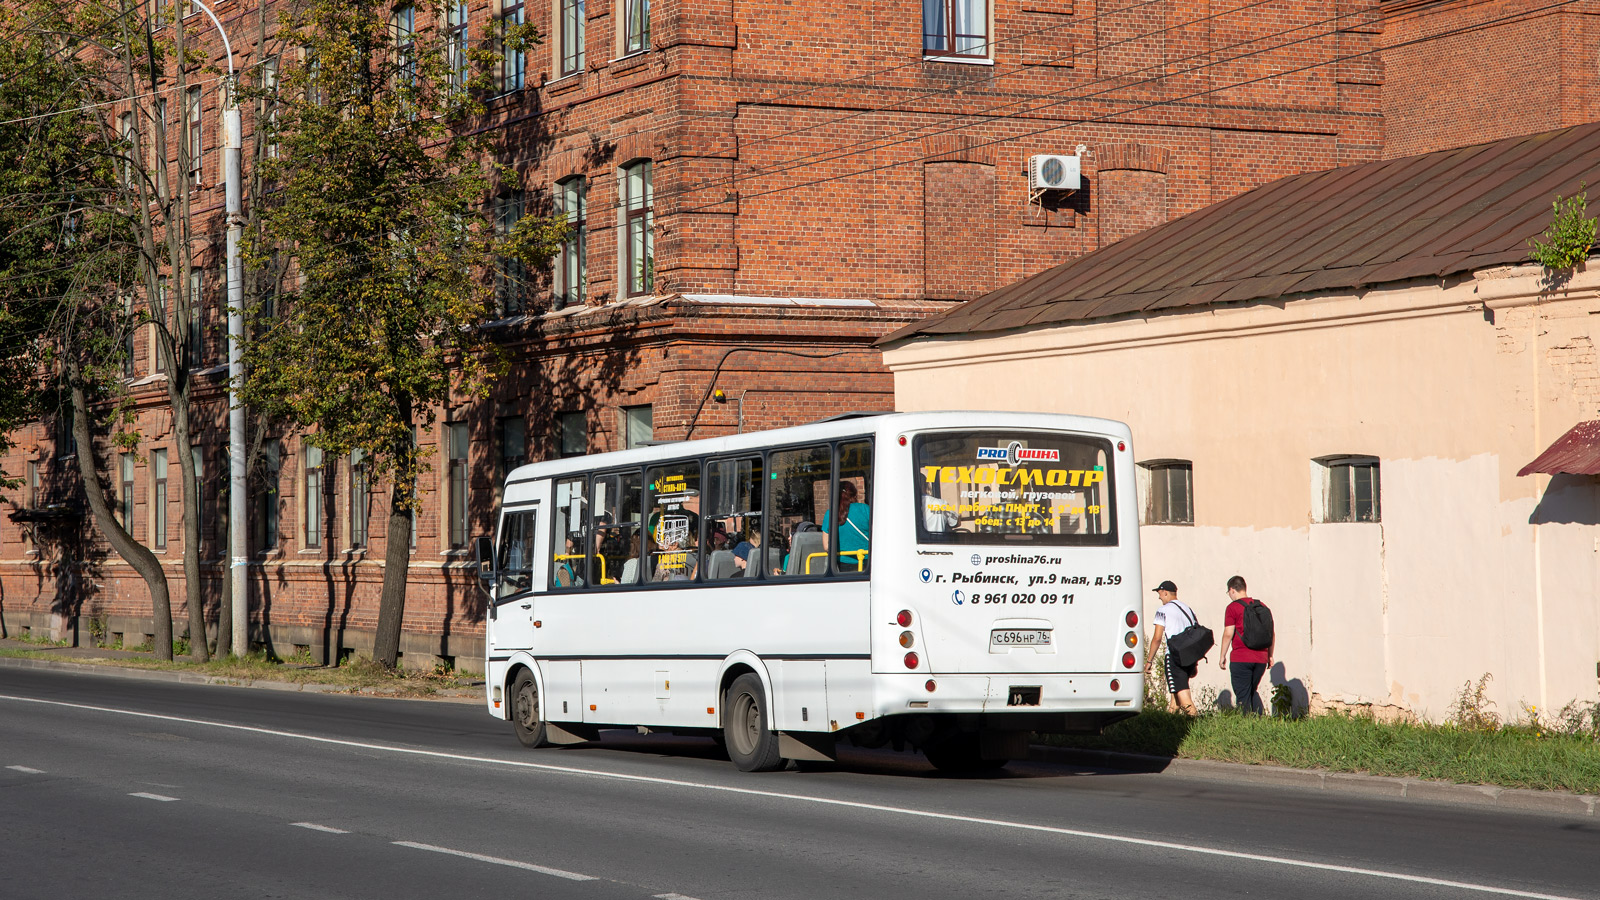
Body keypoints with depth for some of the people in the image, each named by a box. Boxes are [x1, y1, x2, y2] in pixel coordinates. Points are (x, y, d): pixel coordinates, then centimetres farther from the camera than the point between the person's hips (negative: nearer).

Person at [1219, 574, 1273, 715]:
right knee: (1252, 692, 20)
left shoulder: (1233, 608, -6)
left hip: (1241, 659, -5)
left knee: (1243, 696, 2)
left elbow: (1228, 634, -11)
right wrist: (1270, 656, 19)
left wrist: (1223, 656, -1)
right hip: (1261, 658, 5)